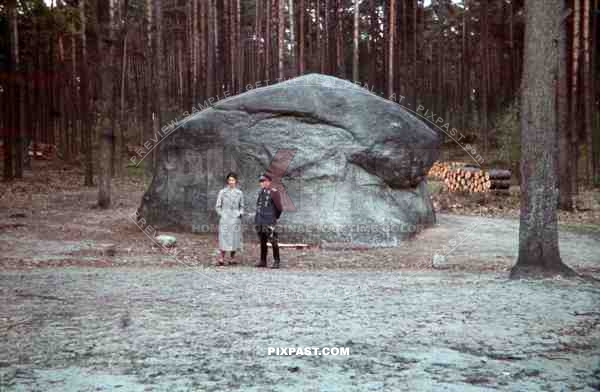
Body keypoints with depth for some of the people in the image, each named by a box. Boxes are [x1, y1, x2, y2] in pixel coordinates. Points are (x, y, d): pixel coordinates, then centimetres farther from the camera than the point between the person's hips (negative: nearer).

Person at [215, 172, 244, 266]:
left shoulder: (239, 193, 8)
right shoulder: (222, 192, 3)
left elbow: (242, 206, 16)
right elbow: (218, 206, 7)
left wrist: (240, 213, 0)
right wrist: (221, 214, -3)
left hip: (235, 219, 2)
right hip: (225, 219, -2)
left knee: (234, 238, 4)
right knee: (224, 238, -9)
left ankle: (233, 258, 13)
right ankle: (221, 259, -10)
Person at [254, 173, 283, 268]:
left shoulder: (273, 193, -9)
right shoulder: (261, 192, 14)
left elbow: (279, 208, -8)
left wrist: (275, 217, 5)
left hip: (269, 222, -7)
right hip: (259, 221, 7)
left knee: (273, 242, -7)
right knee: (262, 242, 12)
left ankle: (276, 262, -2)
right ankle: (263, 261, 18)